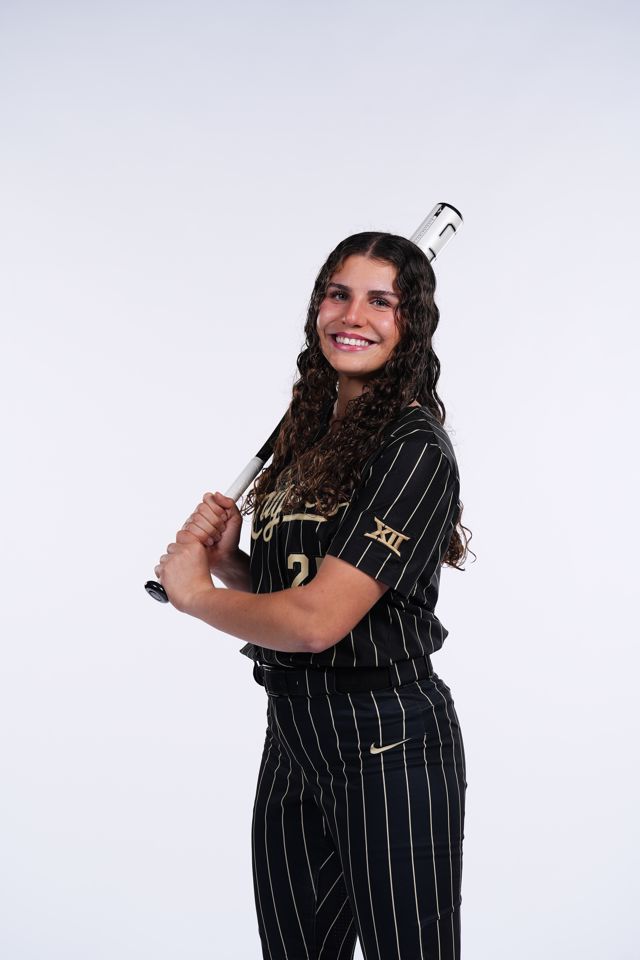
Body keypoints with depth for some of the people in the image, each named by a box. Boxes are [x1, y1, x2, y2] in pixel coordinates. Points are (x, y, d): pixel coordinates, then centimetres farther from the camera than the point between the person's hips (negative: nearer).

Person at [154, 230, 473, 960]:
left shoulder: (414, 448, -15)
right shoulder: (308, 432, 9)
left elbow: (317, 619, -23)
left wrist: (194, 593, -8)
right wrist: (223, 557, -5)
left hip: (387, 742, -8)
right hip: (291, 735, 8)